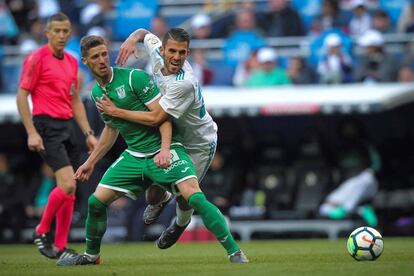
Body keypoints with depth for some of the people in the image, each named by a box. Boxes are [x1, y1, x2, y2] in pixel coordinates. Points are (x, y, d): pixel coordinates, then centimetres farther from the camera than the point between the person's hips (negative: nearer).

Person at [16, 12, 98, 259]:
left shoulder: (72, 62, 16)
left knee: (71, 190, 4)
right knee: (67, 184, -18)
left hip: (69, 126, 7)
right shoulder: (37, 58, -6)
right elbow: (22, 96, -8)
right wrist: (31, 132, -15)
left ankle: (61, 247, 11)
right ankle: (42, 232, 0)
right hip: (47, 126, -7)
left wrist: (89, 133, 15)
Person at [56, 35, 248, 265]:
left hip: (164, 151, -6)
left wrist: (165, 148, -29)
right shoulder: (97, 93, 9)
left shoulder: (134, 77, -13)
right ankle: (91, 255, 24)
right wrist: (91, 162, 28)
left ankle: (234, 251, -20)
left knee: (194, 197, -24)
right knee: (96, 201, 1)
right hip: (134, 155, 7)